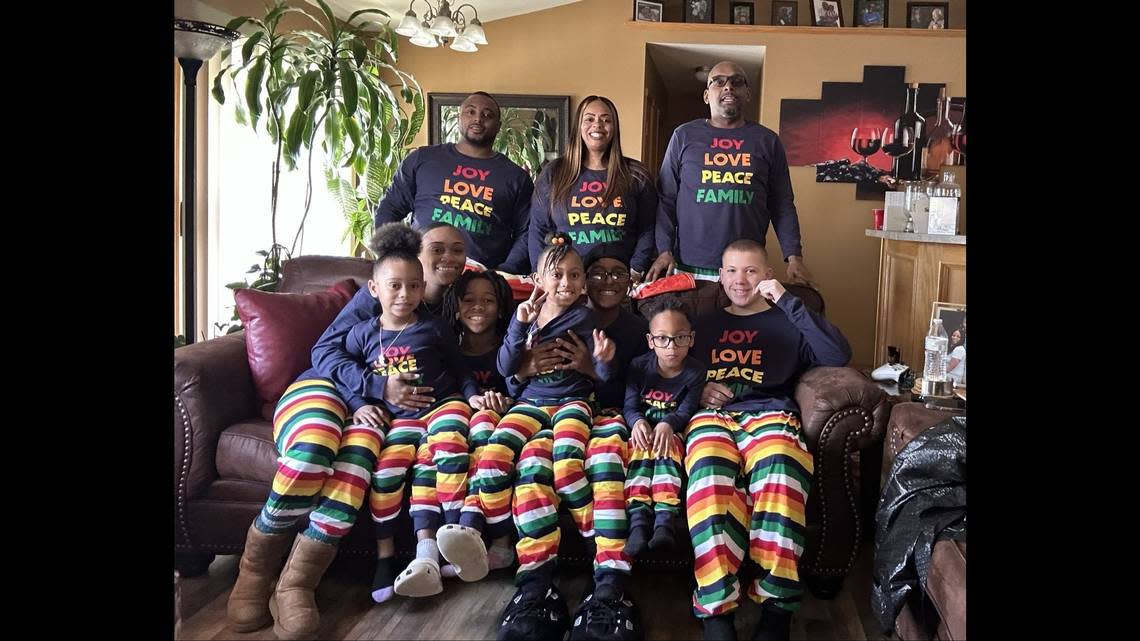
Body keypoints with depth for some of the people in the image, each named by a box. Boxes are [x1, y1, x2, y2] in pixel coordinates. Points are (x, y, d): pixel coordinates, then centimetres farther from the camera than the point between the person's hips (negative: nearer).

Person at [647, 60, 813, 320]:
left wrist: (794, 256, -1)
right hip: (690, 269, 0)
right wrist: (665, 251, -5)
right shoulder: (684, 136, 9)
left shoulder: (767, 140, 11)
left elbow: (783, 205, 10)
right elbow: (665, 199, 7)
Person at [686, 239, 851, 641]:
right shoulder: (704, 325, 32)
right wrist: (697, 391, 6)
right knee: (710, 478, -37)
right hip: (711, 415, 1)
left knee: (778, 477, -38)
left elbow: (838, 355, 7)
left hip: (769, 412, -1)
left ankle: (777, 606, -35)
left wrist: (786, 301, 4)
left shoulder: (786, 323, 25)